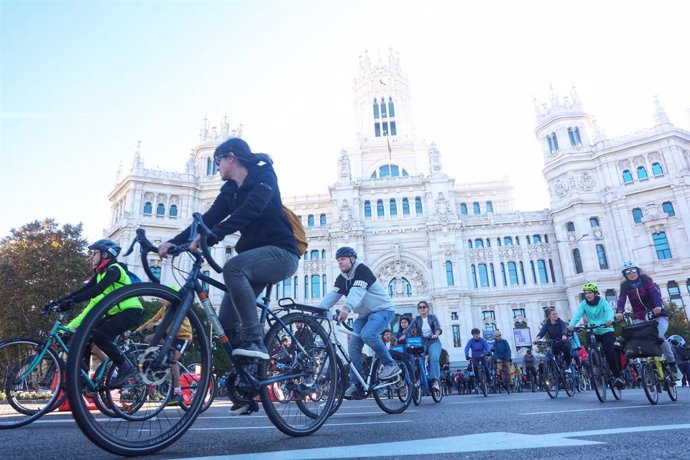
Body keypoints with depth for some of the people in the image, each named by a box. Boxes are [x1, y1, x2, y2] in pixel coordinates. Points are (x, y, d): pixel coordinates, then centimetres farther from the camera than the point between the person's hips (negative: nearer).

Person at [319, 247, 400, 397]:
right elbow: (332, 295, -9)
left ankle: (391, 365, -13)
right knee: (354, 345, -5)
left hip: (382, 310, -7)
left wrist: (347, 308, -53)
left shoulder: (362, 270, -19)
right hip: (364, 314, 8)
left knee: (367, 334, -31)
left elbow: (357, 291, -36)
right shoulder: (342, 278, 5)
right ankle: (355, 383, 4)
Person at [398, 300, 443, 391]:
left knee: (434, 359, -28)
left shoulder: (433, 317, 8)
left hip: (433, 342, -1)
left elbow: (438, 328, -8)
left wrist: (436, 334, -32)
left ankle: (435, 381, -27)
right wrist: (403, 336, -27)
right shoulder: (416, 319, 10)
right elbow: (409, 328, -5)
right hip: (421, 343, 1)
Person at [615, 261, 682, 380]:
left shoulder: (645, 279, -7)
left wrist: (658, 306, -42)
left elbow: (655, 292, -22)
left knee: (659, 337, -24)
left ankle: (672, 364, -3)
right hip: (640, 318, 2)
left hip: (658, 315, -2)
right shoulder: (625, 285, -2)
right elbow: (621, 299, -15)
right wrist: (619, 312, -36)